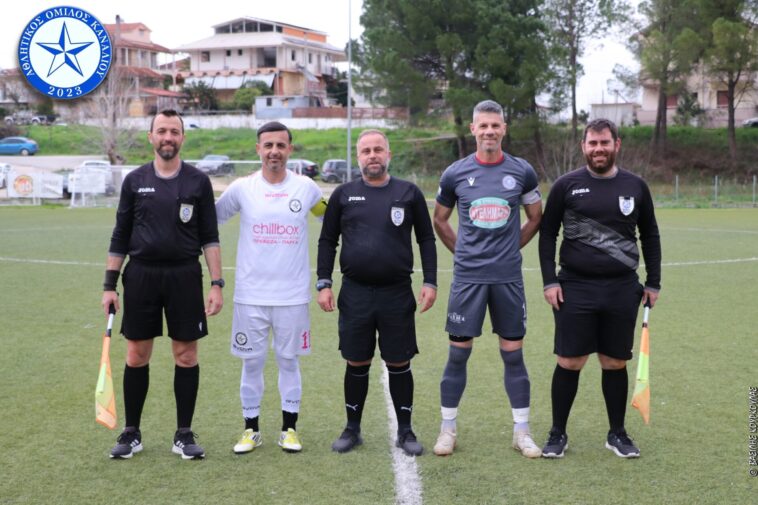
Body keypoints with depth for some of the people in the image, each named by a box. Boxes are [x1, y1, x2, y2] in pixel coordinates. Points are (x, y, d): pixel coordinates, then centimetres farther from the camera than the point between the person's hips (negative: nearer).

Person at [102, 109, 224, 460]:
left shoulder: (198, 181, 3)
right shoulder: (135, 181, 6)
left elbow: (209, 237, 3)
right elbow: (120, 236, 9)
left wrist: (217, 284, -4)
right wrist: (110, 284, 5)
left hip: (184, 276, -1)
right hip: (141, 274, 1)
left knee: (186, 355, 2)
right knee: (137, 356, 5)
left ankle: (184, 435, 13)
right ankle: (131, 434, 18)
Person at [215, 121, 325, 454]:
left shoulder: (306, 188, 0)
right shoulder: (241, 188, -1)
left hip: (293, 294, 0)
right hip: (250, 293, 0)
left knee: (289, 361, 8)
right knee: (251, 362, 7)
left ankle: (289, 429, 19)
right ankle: (251, 430, 19)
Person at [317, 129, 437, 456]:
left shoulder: (409, 193, 3)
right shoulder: (344, 195, 5)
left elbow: (426, 240, 7)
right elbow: (327, 241, 9)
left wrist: (430, 282, -1)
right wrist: (323, 283, 1)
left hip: (397, 294, -1)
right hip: (354, 293, 1)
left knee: (399, 365, 5)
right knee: (356, 364, 8)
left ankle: (405, 431, 18)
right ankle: (352, 429, 22)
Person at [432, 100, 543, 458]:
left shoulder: (522, 172, 1)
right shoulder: (455, 173, 1)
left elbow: (535, 218, 15)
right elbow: (439, 220, 14)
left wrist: (510, 248, 10)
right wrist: (462, 251, 9)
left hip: (508, 277, 1)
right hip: (468, 277, 0)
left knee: (513, 354, 5)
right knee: (458, 354, 3)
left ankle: (521, 432, 16)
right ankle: (448, 430, 15)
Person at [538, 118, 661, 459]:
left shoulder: (635, 187, 6)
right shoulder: (566, 185, 0)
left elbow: (650, 236, 14)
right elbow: (547, 234, 3)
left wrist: (653, 282, 10)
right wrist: (550, 281, -4)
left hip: (623, 290, 2)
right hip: (575, 288, -2)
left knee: (615, 363, 9)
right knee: (569, 363, 1)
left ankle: (617, 434, 23)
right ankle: (557, 434, 15)